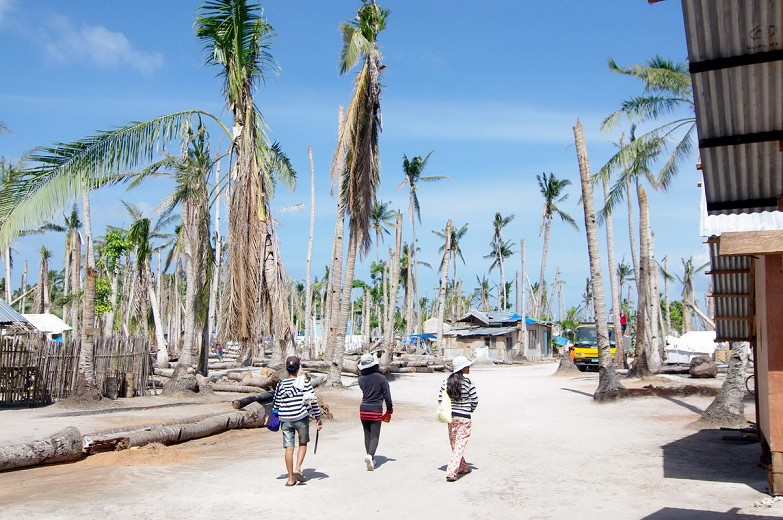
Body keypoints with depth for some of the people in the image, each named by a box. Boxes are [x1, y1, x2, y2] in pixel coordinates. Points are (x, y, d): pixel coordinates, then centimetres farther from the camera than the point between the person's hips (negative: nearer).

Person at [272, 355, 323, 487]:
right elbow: (313, 401, -4)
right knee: (303, 443, 18)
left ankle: (291, 478, 8)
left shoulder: (281, 385, 0)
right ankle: (297, 468, 0)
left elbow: (276, 404, 5)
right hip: (302, 418, -1)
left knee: (289, 447, 5)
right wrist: (318, 418, 4)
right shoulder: (305, 382, -4)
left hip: (286, 419, 1)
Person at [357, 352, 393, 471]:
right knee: (375, 436, -1)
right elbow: (387, 395, -7)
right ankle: (370, 454, -23)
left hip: (364, 409, 3)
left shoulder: (361, 379, -2)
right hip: (376, 410, -3)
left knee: (367, 435, 15)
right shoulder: (381, 378, -10)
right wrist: (389, 409, 6)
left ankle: (370, 458, 20)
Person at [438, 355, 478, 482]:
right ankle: (451, 472, -9)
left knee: (454, 444, 18)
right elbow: (474, 401, -8)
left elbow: (440, 399, 2)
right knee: (460, 445, -1)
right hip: (464, 418, -5)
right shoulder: (468, 382, -13)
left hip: (450, 417, 6)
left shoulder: (447, 381, 0)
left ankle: (462, 467, 34)